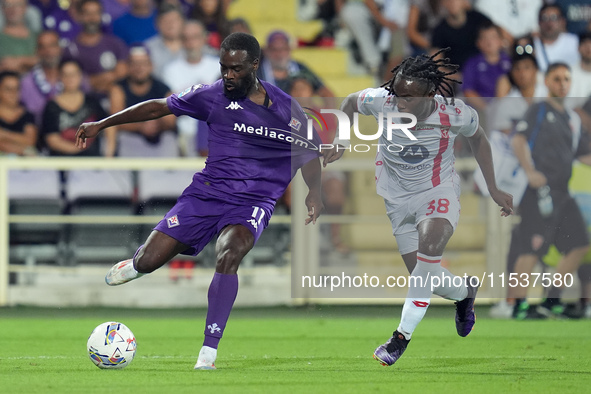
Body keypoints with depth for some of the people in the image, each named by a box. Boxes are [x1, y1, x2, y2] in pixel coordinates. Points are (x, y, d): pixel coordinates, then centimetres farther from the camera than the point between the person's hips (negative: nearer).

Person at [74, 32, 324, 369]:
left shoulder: (286, 108, 0)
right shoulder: (213, 96, 1)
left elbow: (309, 152, 15)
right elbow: (159, 108, 9)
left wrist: (315, 192, -3)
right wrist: (101, 125, 10)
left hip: (252, 202, -2)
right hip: (207, 191, 2)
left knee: (229, 254, -34)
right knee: (149, 262, -10)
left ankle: (208, 354, -32)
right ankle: (137, 263, 33)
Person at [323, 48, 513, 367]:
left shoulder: (454, 114, -23)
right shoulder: (381, 101, -22)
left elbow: (478, 139, 0)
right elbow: (350, 102, 2)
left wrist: (493, 190, 3)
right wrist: (340, 142, -7)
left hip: (438, 191, -3)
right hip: (396, 197, 3)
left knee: (430, 244, -33)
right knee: (428, 278, 0)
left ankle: (403, 335, -24)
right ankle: (465, 291, 39)